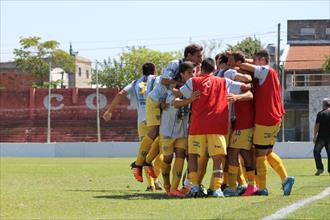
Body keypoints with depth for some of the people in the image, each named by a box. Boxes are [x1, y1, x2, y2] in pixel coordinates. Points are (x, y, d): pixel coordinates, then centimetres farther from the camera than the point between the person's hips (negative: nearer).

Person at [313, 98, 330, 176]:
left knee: (316, 151, 8)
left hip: (321, 136, -4)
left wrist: (315, 136, -4)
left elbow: (317, 125, -10)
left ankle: (320, 168, -3)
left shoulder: (321, 114, -8)